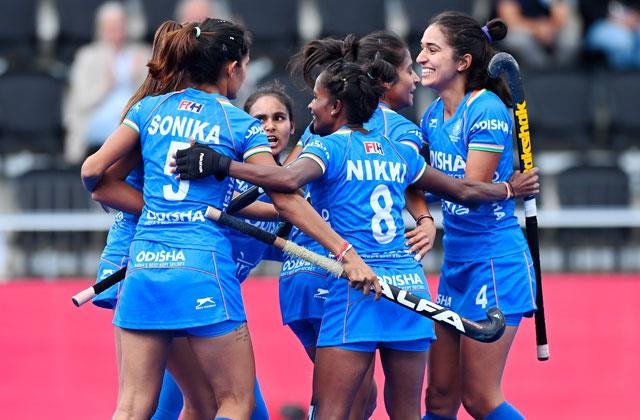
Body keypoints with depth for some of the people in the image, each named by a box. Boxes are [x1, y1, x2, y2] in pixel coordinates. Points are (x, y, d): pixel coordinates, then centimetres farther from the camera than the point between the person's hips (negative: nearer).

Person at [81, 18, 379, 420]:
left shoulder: (151, 108, 11)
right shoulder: (240, 125, 2)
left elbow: (93, 171, 9)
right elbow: (287, 200, -3)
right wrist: (347, 254, -3)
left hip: (143, 266, 4)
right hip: (203, 271, -4)